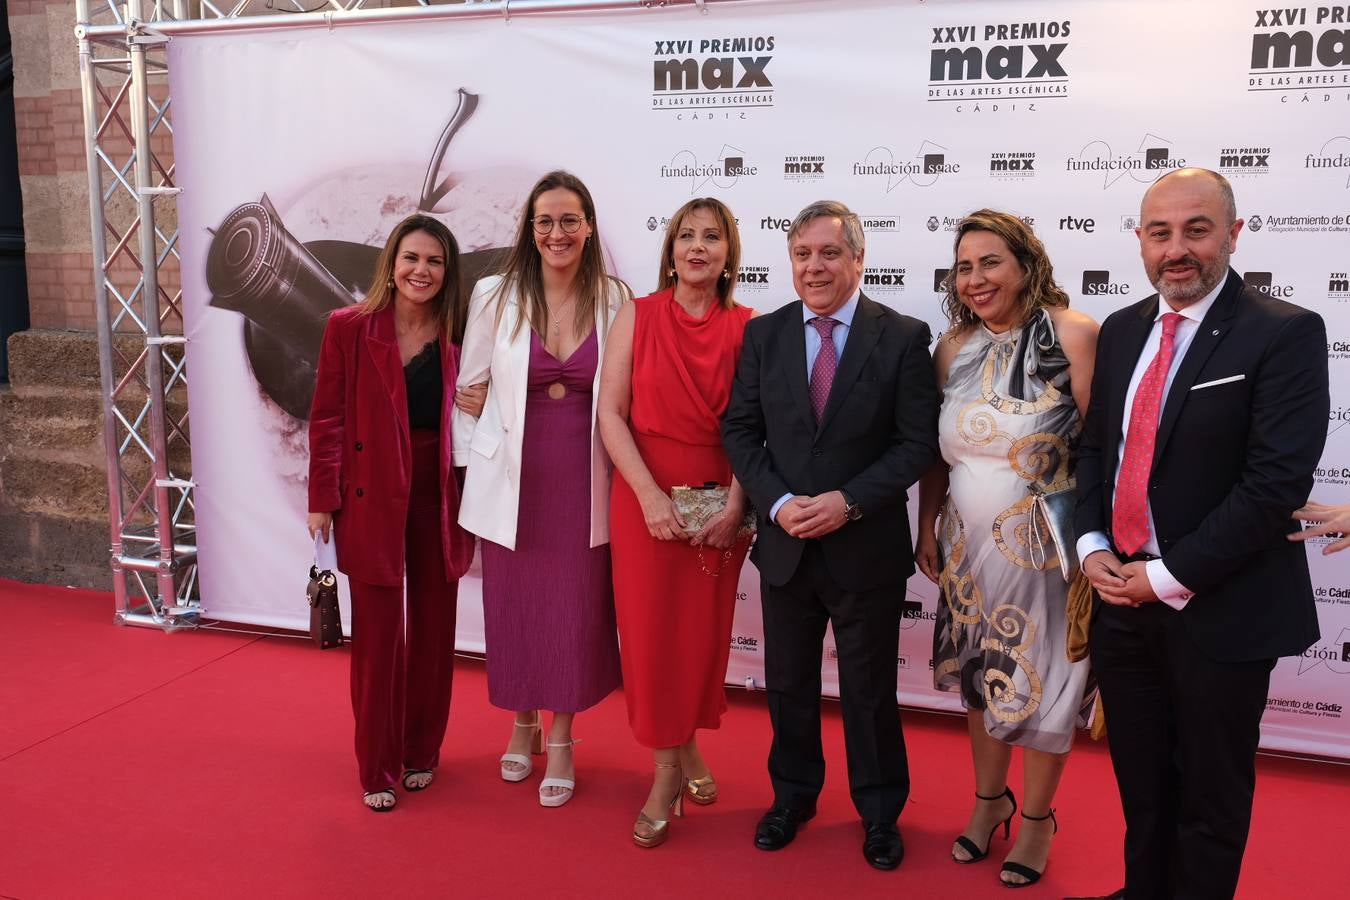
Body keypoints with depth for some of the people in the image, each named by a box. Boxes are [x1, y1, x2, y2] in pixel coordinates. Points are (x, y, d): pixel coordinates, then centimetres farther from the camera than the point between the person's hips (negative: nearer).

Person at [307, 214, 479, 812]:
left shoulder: (458, 336, 3)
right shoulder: (349, 328, -4)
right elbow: (327, 420, -3)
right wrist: (322, 501, -6)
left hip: (439, 498, 3)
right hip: (371, 499, -3)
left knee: (433, 629, 12)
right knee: (377, 635, 4)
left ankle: (421, 752, 29)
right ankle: (377, 768, 18)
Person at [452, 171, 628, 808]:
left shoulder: (615, 301, -2)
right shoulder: (494, 297, -3)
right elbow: (469, 389, 3)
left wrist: (625, 476, 2)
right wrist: (472, 466, 2)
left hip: (582, 484, 0)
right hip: (512, 483, 0)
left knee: (575, 609, 8)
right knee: (513, 606, 12)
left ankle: (560, 738, 28)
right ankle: (522, 722, 37)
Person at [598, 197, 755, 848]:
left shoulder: (745, 327, 0)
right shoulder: (637, 316, -2)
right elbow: (610, 413, -7)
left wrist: (735, 504, -14)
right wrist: (651, 495, -15)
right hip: (645, 496, -1)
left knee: (704, 630, 10)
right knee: (650, 630, 3)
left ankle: (687, 746, 33)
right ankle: (667, 770, 18)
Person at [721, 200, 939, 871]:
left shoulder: (903, 337, -7)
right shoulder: (763, 335, 2)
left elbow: (918, 443, -9)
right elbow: (740, 430, 2)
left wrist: (849, 501, -19)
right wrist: (778, 501, -13)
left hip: (867, 547, -2)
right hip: (785, 543, 3)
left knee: (869, 687, 13)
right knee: (788, 682, 17)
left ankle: (879, 810, 33)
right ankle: (793, 795, 38)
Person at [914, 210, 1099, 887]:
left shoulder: (1072, 333, -13)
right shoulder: (954, 347, 3)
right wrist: (927, 528, 7)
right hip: (969, 543, 5)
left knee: (1041, 680, 9)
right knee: (980, 674, 17)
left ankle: (1037, 818, 31)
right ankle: (989, 800, 38)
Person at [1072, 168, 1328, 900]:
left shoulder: (1285, 333, -12)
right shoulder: (1122, 330, 8)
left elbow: (1278, 482, -19)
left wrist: (1168, 577, -17)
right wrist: (1092, 547, -4)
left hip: (1217, 608, -5)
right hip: (1121, 596, 5)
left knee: (1209, 796, 14)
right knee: (1140, 783, 21)